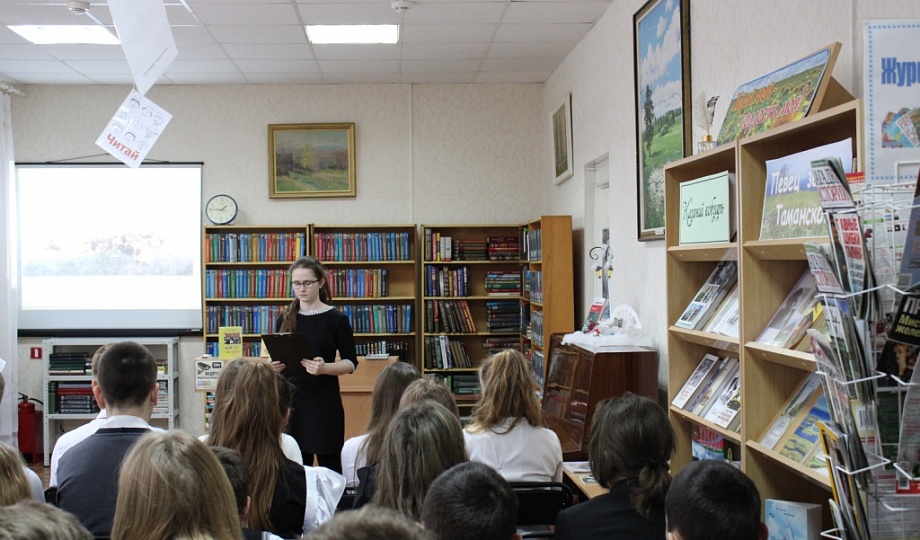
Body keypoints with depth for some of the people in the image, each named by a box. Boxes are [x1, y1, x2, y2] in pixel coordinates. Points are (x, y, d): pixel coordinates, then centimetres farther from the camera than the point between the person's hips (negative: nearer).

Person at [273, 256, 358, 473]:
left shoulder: (336, 319, -3)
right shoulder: (285, 318, 8)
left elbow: (351, 363, -3)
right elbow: (278, 357, 15)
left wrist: (324, 368, -21)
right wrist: (275, 366, -7)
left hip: (325, 403, -3)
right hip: (292, 400, 3)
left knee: (328, 463, -2)